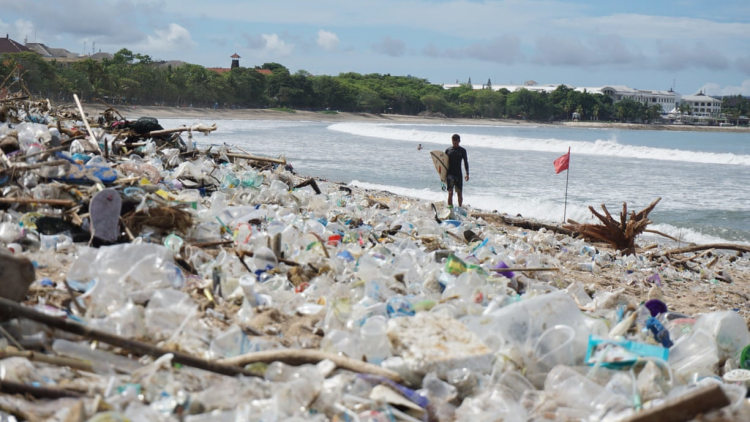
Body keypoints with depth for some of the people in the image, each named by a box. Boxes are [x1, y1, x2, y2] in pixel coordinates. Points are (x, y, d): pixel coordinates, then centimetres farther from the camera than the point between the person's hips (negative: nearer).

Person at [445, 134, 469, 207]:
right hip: (450, 174, 0)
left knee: (459, 193, 6)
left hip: (459, 174, 0)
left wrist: (467, 174, -2)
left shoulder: (462, 151, 4)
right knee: (450, 192, -8)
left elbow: (466, 162, 5)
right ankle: (450, 207, -9)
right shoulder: (448, 150, 5)